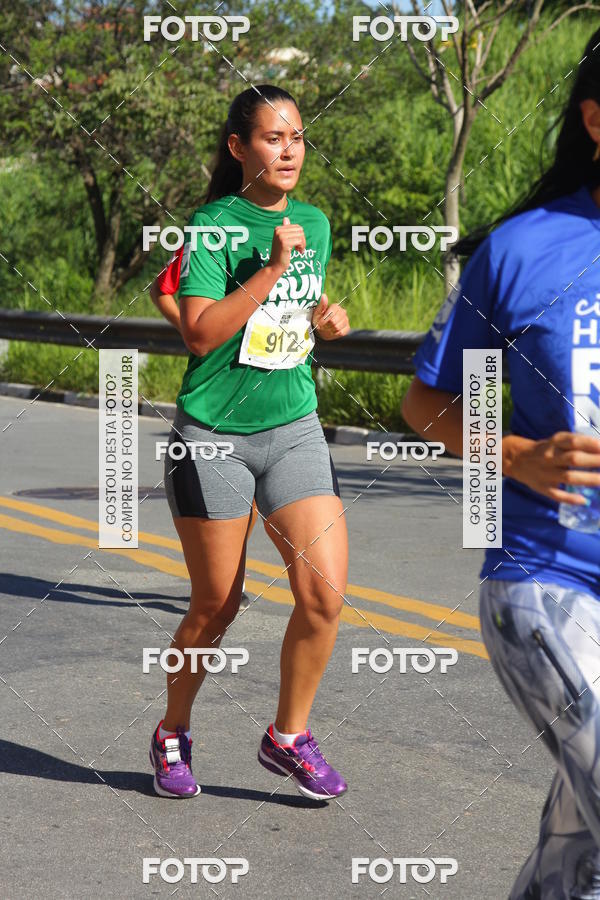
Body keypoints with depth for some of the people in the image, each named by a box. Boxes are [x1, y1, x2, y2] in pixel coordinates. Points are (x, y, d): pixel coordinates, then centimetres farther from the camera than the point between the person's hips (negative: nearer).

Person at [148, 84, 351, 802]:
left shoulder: (315, 223, 9)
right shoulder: (214, 225, -9)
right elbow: (200, 334, -19)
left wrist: (325, 319, 3)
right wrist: (271, 268, -22)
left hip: (294, 430, 4)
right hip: (213, 435, -4)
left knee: (325, 592, -10)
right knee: (215, 607, 4)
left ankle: (288, 737, 10)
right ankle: (172, 735, 28)